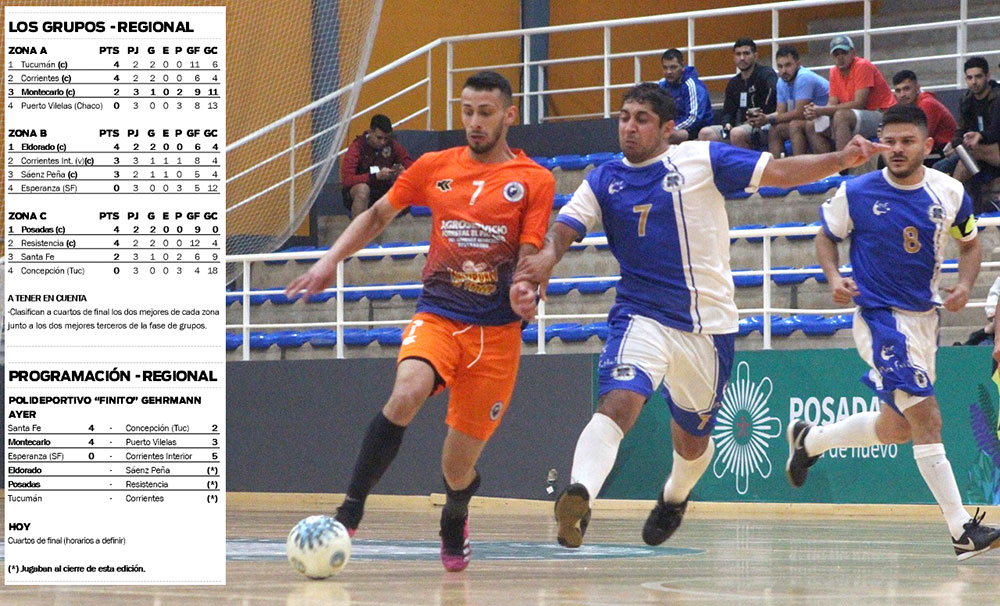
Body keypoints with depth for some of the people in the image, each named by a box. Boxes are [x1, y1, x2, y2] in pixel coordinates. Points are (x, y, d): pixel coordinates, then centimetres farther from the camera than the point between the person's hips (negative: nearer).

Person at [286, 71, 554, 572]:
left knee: (459, 466, 1)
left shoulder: (534, 181, 1)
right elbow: (377, 215, 19)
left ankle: (453, 524, 37)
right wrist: (331, 260, 7)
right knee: (407, 393, -33)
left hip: (496, 331, -1)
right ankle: (351, 509, -28)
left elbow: (529, 258, -4)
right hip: (436, 316, 1)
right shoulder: (435, 168, 7)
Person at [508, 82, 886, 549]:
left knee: (692, 438, 16)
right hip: (641, 317, 0)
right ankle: (579, 496, -46)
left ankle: (674, 496, 49)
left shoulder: (702, 159, -1)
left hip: (708, 325, 0)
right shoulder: (604, 181, 5)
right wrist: (543, 260, -28)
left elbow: (779, 172, -6)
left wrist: (841, 159, -21)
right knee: (617, 404, -28)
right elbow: (562, 230, -4)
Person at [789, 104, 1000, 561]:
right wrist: (834, 277, -12)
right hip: (879, 316, -6)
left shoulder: (948, 193, -2)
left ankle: (809, 439, 43)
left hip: (925, 317, 6)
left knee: (896, 427, 18)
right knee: (926, 416, -17)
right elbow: (827, 236, 6)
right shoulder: (856, 193, -9)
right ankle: (961, 530, -18)